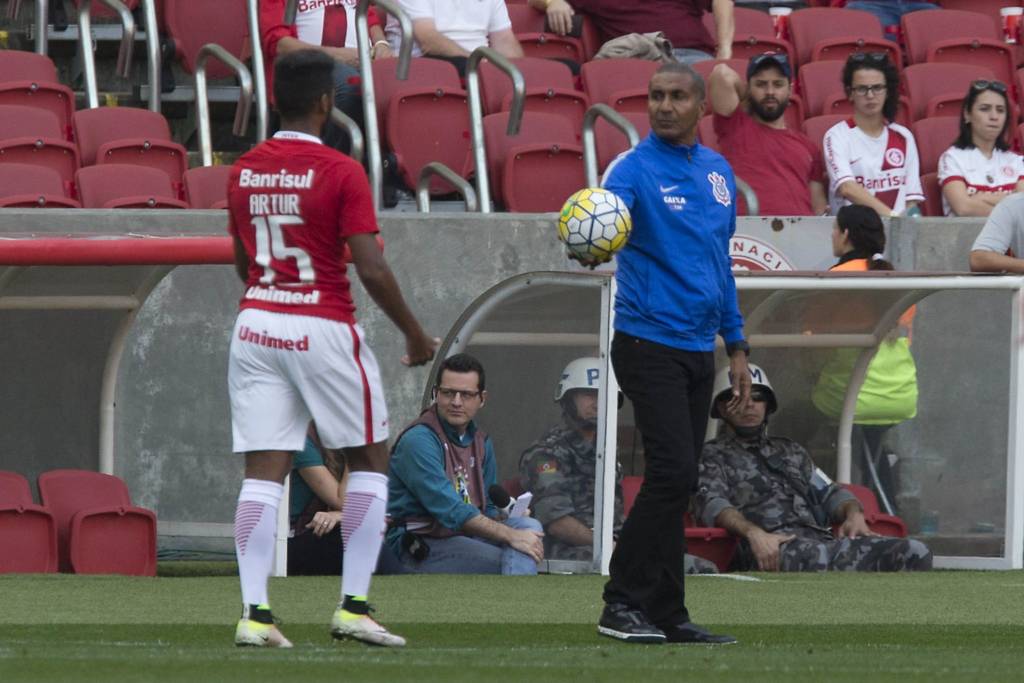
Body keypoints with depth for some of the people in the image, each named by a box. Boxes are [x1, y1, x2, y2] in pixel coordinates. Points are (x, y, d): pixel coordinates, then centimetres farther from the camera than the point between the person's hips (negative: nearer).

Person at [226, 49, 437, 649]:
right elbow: (372, 271, -14)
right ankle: (354, 606, 4)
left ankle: (255, 612, -7)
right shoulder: (341, 173, -12)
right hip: (323, 329, -5)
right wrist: (415, 335, -1)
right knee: (370, 461, 10)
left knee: (263, 473, 2)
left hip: (256, 325, 5)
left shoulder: (244, 171, 5)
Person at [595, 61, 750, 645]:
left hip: (699, 349, 7)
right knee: (673, 471, -15)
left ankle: (667, 615, 10)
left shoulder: (719, 172, 14)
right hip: (650, 341, -7)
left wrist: (736, 345, 21)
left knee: (677, 481, 7)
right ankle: (624, 604, -9)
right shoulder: (635, 167, -7)